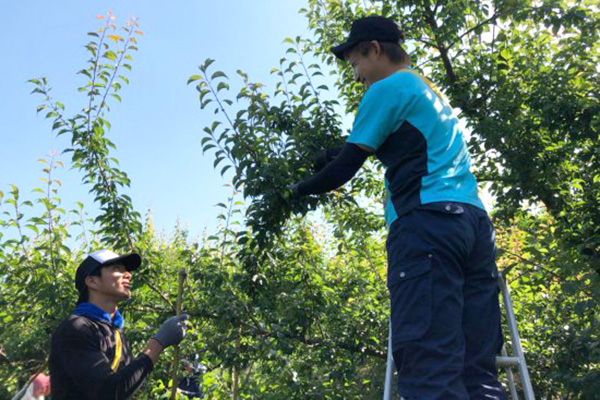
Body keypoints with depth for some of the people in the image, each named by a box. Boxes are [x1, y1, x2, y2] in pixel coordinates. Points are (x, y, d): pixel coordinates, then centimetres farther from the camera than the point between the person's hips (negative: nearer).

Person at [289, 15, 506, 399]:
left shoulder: (388, 89, 3)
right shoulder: (432, 94, 30)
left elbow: (346, 168, 2)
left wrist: (300, 189, 18)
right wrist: (329, 157, 36)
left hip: (429, 220, -9)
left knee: (429, 368, -17)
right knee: (477, 366, 2)